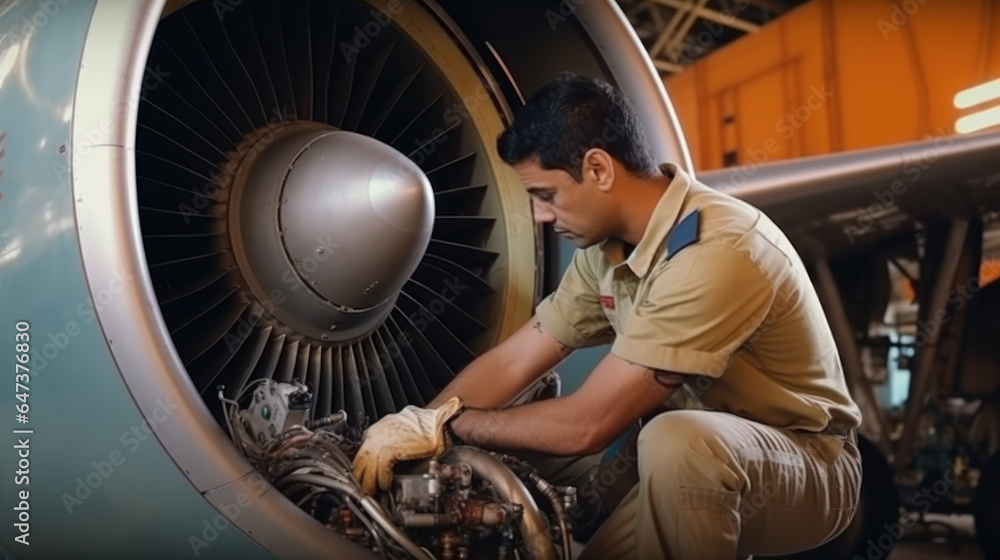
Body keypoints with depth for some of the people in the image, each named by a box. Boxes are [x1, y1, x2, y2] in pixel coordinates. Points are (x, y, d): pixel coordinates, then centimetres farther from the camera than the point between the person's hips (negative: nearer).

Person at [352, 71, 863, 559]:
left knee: (674, 440, -36)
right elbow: (511, 362, 0)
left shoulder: (716, 253, -33)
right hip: (714, 456, 7)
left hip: (812, 463, -7)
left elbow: (586, 425, -31)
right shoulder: (607, 248, -5)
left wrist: (445, 424, -19)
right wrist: (407, 431, -10)